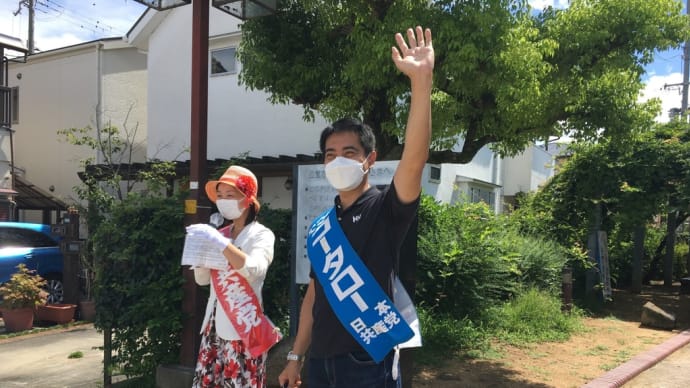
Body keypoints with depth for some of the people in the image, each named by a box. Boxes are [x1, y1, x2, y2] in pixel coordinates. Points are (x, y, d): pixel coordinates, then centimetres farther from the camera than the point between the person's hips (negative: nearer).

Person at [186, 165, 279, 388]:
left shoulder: (262, 234, -4)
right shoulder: (221, 234, 13)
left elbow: (254, 270, -23)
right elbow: (202, 279, 13)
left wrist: (219, 242, -26)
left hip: (243, 328, -6)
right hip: (215, 325, 6)